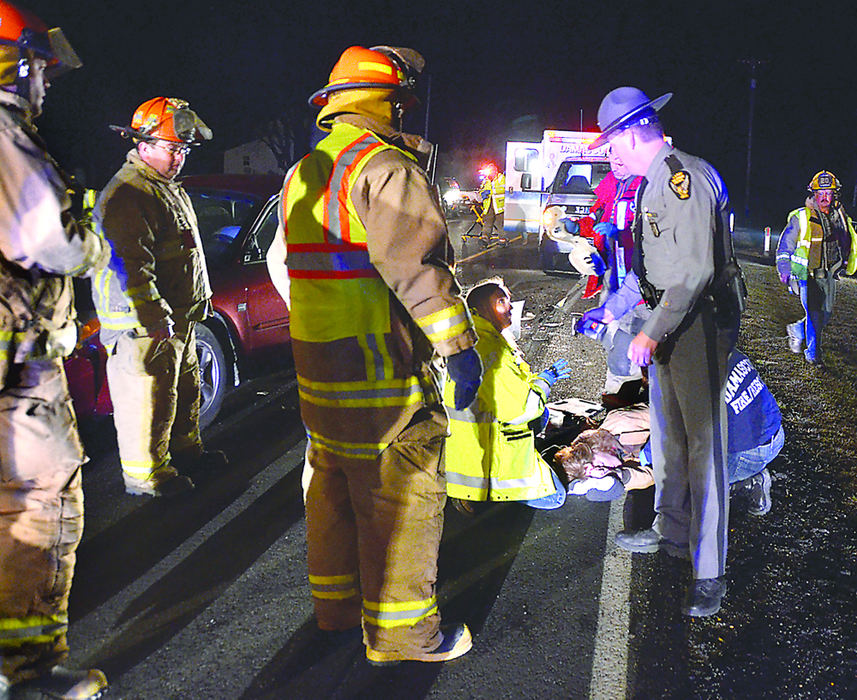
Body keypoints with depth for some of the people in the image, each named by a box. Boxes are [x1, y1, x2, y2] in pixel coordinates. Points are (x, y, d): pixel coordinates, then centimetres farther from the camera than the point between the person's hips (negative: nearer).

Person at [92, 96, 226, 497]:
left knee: (185, 388, 22)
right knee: (148, 399, -3)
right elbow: (132, 266, -26)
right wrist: (154, 318, -29)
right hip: (145, 326, -11)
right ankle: (145, 474, 8)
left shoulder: (167, 187, 16)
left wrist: (199, 299, 26)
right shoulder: (127, 194, -18)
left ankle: (184, 449, 38)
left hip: (180, 317, 11)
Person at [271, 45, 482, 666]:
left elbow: (286, 260, 21)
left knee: (334, 483, 19)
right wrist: (457, 343, -21)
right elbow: (412, 262, -23)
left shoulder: (304, 172, 16)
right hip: (379, 365, -10)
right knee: (399, 495, -1)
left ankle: (335, 600, 33)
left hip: (316, 360, 10)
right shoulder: (385, 164, -14)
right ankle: (400, 630, 8)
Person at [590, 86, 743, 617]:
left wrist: (654, 332, -28)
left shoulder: (686, 176, -17)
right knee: (667, 434, 18)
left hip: (700, 322, -10)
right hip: (669, 321, 10)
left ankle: (709, 573, -4)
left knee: (704, 443, -9)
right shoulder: (656, 180, 16)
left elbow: (697, 269, -24)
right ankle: (672, 532, 34)